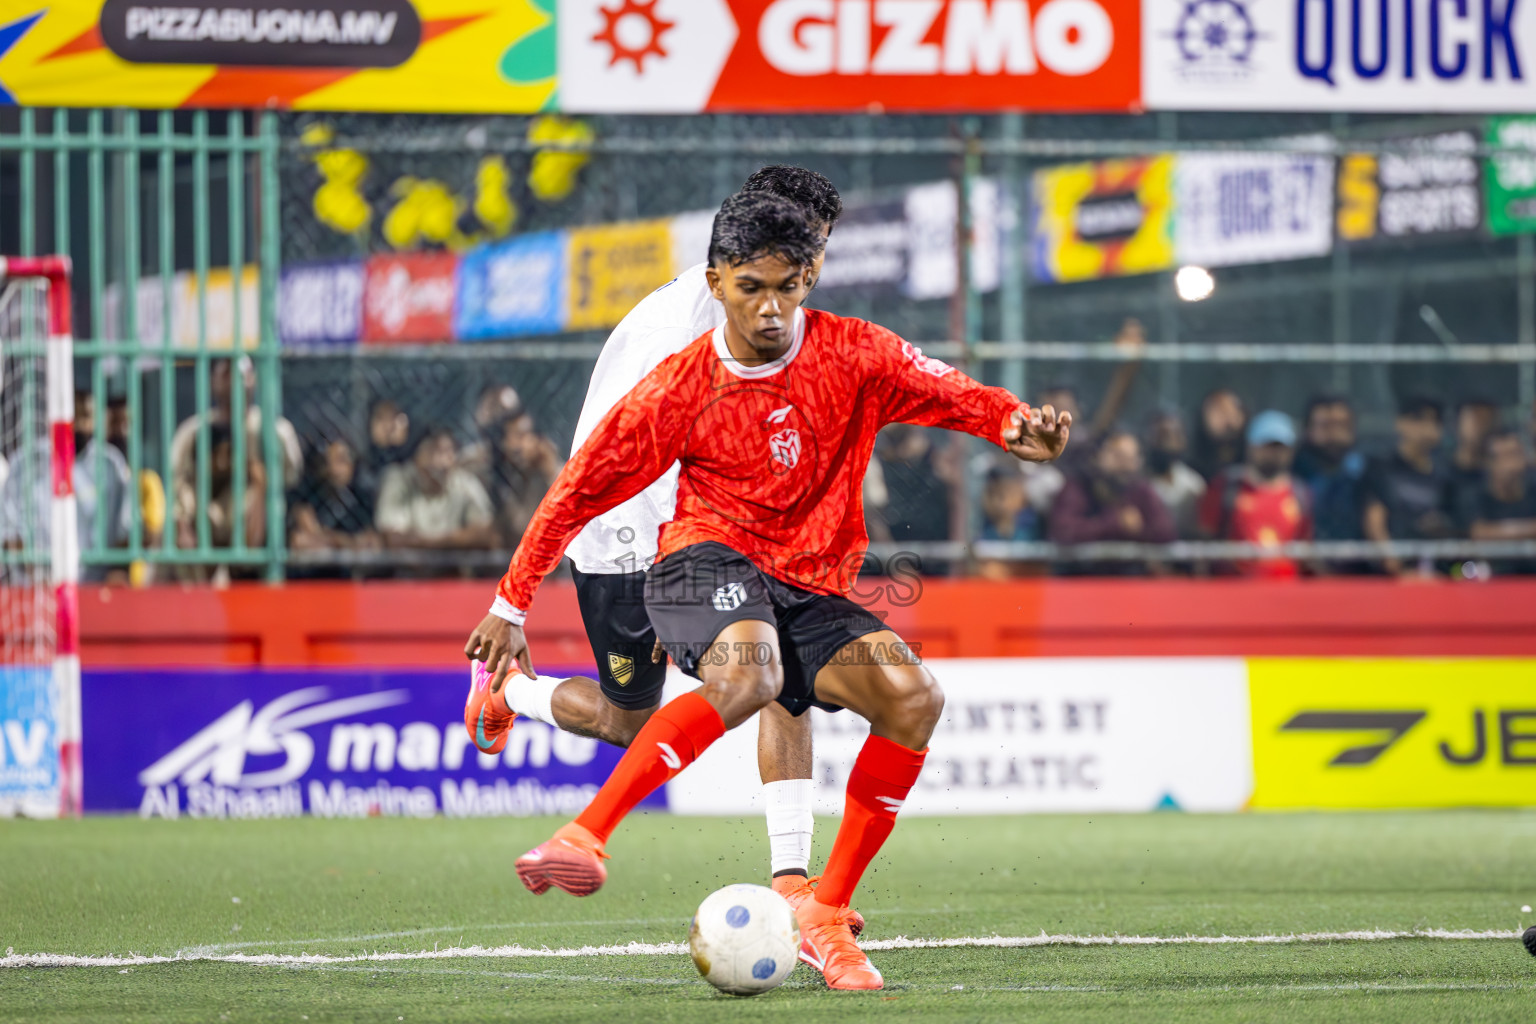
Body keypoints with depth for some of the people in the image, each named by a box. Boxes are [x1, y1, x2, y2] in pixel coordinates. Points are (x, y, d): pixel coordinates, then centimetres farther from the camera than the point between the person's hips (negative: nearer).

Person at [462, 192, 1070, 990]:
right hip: (709, 559, -4)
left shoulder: (851, 354, -2)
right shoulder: (680, 390, -6)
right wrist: (510, 606, 4)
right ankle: (583, 838, -37)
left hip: (811, 591, 4)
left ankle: (826, 915, -11)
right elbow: (581, 490, 2)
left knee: (913, 698, -20)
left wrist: (1012, 423, -32)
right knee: (748, 675, -38)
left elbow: (943, 390, -8)